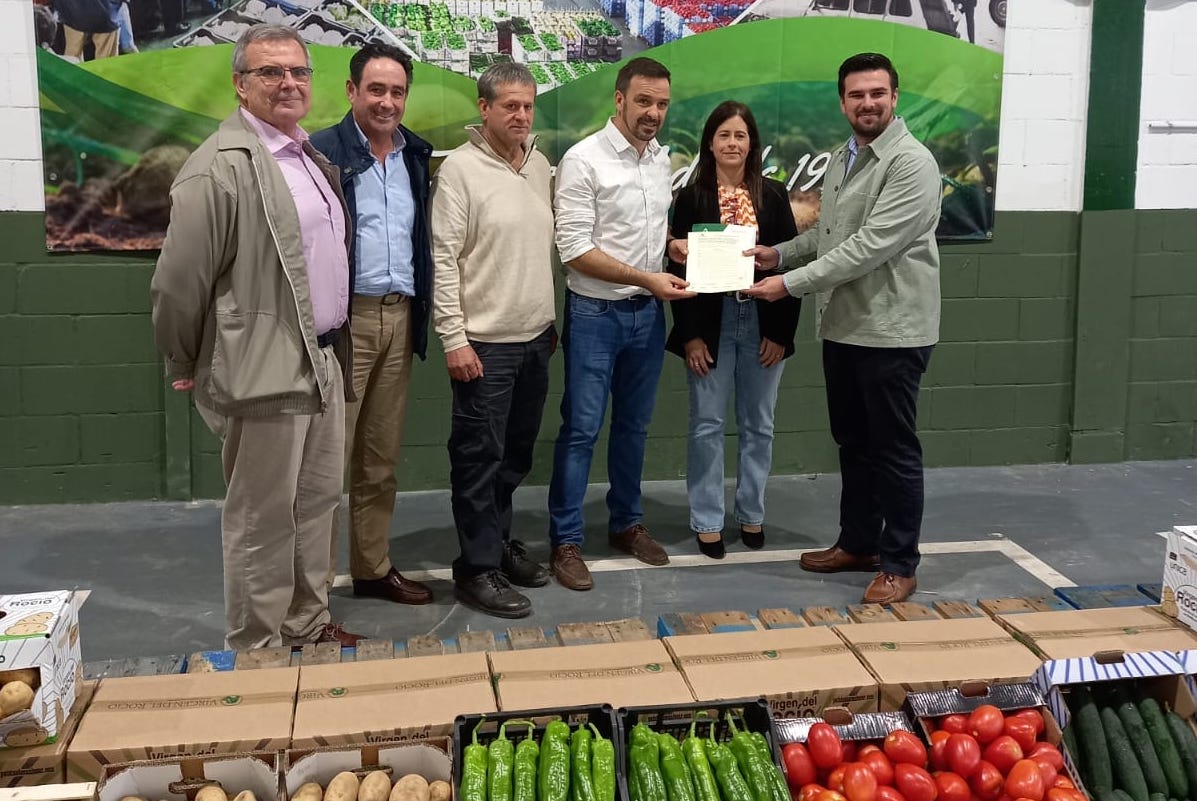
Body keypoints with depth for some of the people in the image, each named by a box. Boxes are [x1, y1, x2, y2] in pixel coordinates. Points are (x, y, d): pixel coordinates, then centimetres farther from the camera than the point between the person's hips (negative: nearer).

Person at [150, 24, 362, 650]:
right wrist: (185, 365, -4)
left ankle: (307, 625, 33)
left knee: (317, 501, 18)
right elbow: (180, 278, -14)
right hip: (264, 369, -9)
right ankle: (256, 650, 18)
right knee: (263, 518, 3)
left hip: (324, 359, 9)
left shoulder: (311, 157, 13)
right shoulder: (220, 167, -15)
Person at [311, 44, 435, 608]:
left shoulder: (416, 155, 13)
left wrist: (421, 313, 11)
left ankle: (372, 568, 25)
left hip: (400, 318, 6)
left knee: (381, 458, 14)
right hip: (342, 319, -6)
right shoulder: (321, 154, -7)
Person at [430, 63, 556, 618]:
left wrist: (551, 320, 15)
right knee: (480, 457, 1)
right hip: (484, 342, -7)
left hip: (535, 338, 7)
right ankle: (476, 568, 11)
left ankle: (498, 540, 32)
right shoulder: (460, 168, -11)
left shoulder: (540, 165, 9)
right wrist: (454, 339, -16)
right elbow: (443, 260, -13)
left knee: (515, 453, 16)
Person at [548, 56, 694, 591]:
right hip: (595, 312, -6)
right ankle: (565, 541, 9)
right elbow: (573, 250, -17)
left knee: (634, 425, 15)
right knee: (581, 429, -1)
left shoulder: (661, 158, 8)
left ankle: (626, 523, 29)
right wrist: (645, 278, -20)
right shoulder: (583, 160, -13)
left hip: (648, 312, 6)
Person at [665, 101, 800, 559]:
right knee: (707, 426, 4)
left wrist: (782, 331, -4)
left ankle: (751, 514, 24)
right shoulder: (692, 197, -1)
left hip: (762, 324, 2)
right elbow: (678, 267, -3)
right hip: (711, 324, -2)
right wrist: (689, 334, -9)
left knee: (757, 425, 10)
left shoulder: (773, 195, 3)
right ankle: (707, 521, 15)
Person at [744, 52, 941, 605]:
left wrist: (791, 283, -23)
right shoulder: (841, 158, 12)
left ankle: (899, 564, 13)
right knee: (853, 443, 17)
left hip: (892, 331, -8)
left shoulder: (912, 164, -16)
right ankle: (858, 543, 32)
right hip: (842, 327, 8)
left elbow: (869, 246, -24)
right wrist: (780, 253, 8)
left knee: (894, 450, 1)